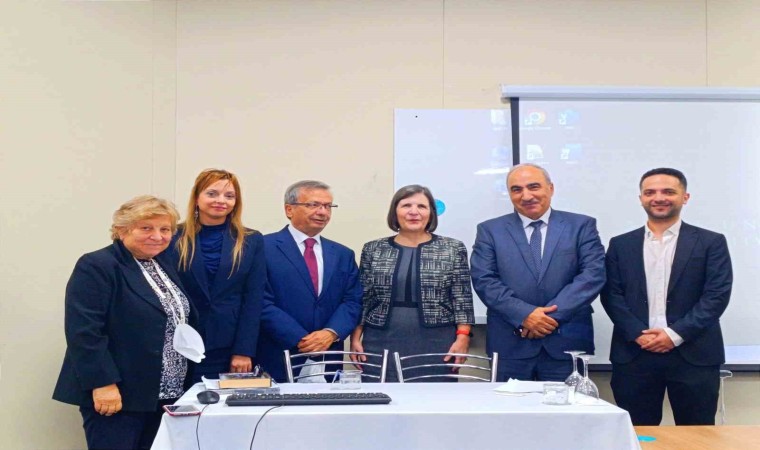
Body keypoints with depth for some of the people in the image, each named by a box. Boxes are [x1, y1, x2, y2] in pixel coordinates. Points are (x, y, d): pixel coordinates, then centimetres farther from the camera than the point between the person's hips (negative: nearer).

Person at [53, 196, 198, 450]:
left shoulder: (164, 265, 14)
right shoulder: (97, 267, -11)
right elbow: (84, 332, -18)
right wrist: (103, 384, -23)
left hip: (164, 394, 8)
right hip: (118, 393, -8)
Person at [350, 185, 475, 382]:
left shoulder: (453, 249, 2)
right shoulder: (373, 250, 6)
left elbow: (462, 300, 0)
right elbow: (361, 299, 8)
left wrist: (462, 338, -8)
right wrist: (356, 337, 1)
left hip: (435, 345, -1)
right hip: (382, 345, 1)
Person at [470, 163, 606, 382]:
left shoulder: (581, 226, 6)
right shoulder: (490, 230, 7)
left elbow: (593, 274, -4)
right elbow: (484, 280, -2)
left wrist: (553, 315, -13)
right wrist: (524, 315, -15)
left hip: (566, 342, 0)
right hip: (510, 345, 0)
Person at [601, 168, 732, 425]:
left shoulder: (711, 242, 5)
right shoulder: (621, 245, 10)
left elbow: (717, 295, -4)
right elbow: (611, 295, 4)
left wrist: (675, 334, -13)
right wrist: (638, 334, -11)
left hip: (694, 355, -1)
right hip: (633, 355, 1)